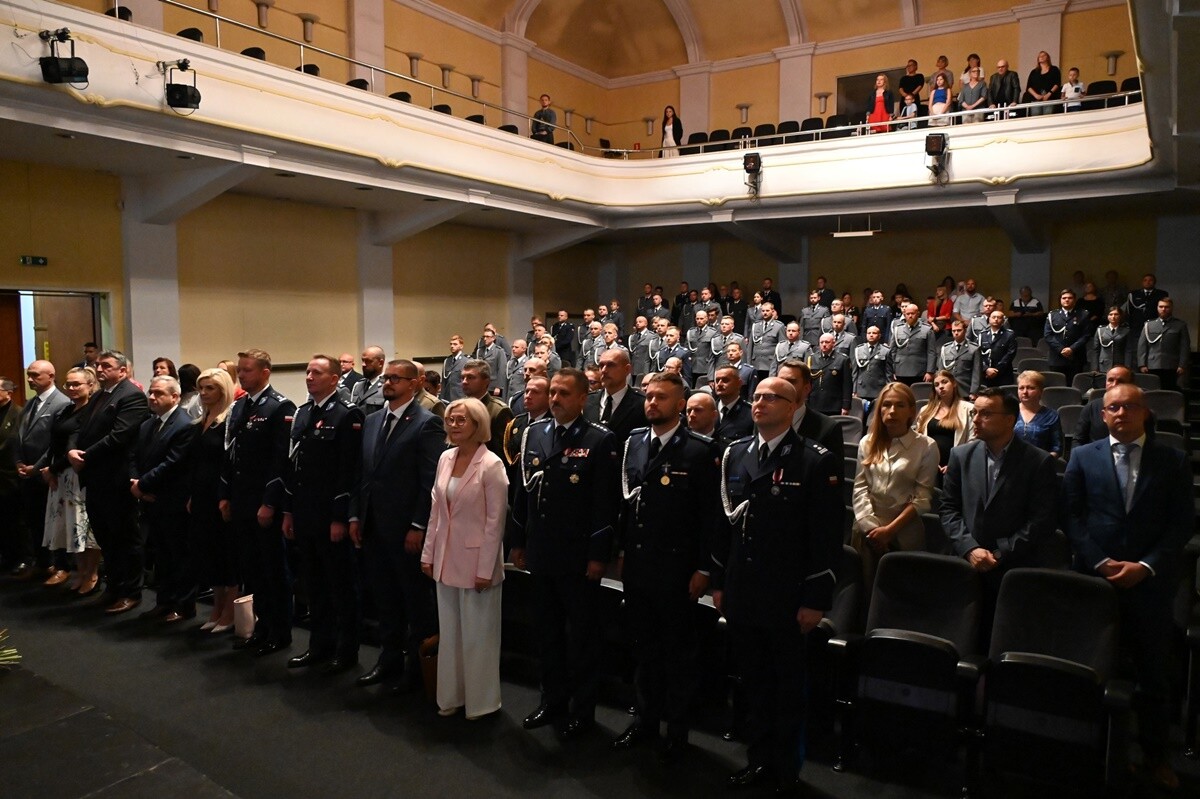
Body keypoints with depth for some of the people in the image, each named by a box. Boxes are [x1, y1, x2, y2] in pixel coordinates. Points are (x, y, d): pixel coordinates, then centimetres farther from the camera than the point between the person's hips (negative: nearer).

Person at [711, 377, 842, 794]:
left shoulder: (817, 461, -9)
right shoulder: (734, 454, 7)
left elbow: (826, 536, -11)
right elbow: (724, 521, 10)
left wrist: (815, 599, -12)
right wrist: (719, 582, 10)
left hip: (788, 597, -4)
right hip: (742, 594, 4)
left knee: (788, 686, 11)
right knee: (753, 682, 16)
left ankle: (787, 769, 29)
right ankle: (758, 760, 33)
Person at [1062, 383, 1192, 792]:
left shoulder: (1173, 461, 4)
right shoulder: (1083, 456, 5)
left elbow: (1182, 523, 0)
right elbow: (1073, 517, 1)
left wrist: (1146, 566, -11)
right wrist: (1099, 562, -10)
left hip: (1151, 581, 0)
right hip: (1095, 578, 0)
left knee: (1154, 675, 10)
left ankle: (1155, 756, 26)